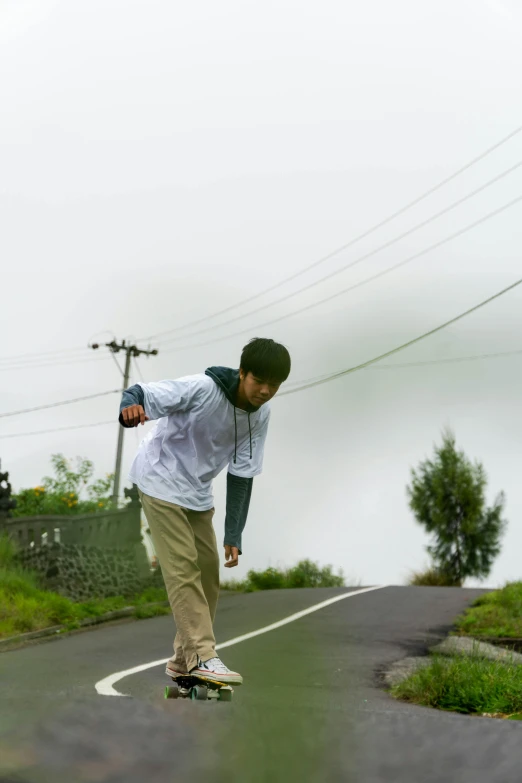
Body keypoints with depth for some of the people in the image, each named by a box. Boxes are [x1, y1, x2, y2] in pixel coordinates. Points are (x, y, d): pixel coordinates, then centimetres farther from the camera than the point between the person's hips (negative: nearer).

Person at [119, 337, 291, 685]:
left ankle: (184, 658, 17)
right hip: (161, 482, -7)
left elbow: (242, 474, -3)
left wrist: (234, 535, -8)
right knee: (184, 569, -13)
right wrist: (130, 409, -54)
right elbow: (139, 393, -28)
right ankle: (202, 656, -12)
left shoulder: (261, 415, -8)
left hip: (198, 493, 7)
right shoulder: (202, 388, -27)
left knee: (209, 572, 6)